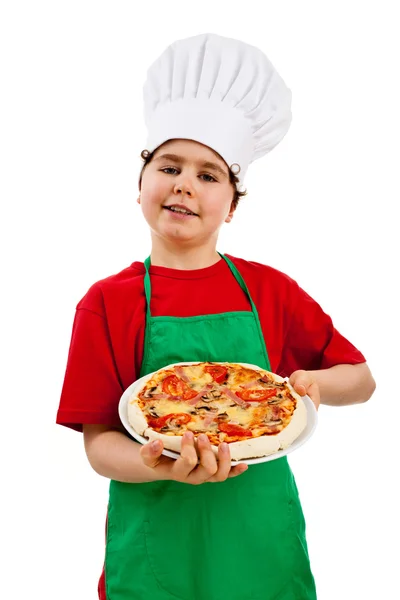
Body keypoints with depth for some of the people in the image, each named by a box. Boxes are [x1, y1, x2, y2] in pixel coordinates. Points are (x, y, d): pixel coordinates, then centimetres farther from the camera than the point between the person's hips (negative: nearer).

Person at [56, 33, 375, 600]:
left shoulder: (270, 290, -1)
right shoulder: (107, 303, -6)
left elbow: (361, 379, 7)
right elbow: (99, 443, -7)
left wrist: (310, 383, -13)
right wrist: (161, 467, -27)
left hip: (260, 542, 2)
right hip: (155, 551, -1)